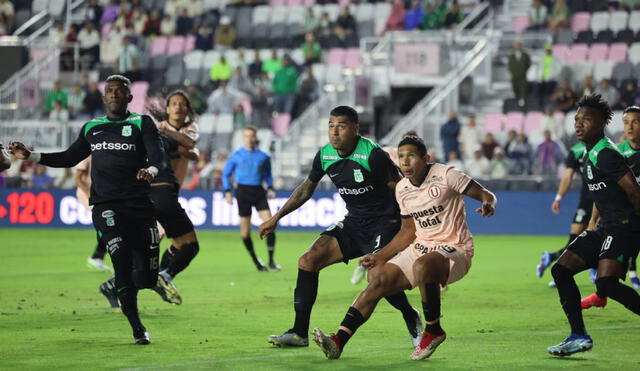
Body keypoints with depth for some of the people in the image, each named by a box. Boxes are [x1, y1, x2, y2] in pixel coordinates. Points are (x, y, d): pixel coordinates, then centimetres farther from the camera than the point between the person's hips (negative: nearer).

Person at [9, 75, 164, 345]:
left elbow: (156, 155, -8)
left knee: (146, 277, -3)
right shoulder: (92, 128, 18)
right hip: (105, 206, 1)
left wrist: (150, 170, -32)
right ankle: (137, 328, -13)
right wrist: (30, 156, 20)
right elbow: (68, 159, 29)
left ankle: (112, 288, 33)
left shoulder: (142, 123, 7)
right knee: (122, 259, -22)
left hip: (139, 206, -1)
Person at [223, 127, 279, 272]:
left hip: (259, 192, 1)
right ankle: (256, 262, 14)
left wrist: (270, 188, 3)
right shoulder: (236, 156, 3)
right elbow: (226, 174, 9)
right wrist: (227, 191, -2)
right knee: (245, 231, -2)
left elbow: (268, 174, 20)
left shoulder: (263, 157, 8)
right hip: (243, 192, -1)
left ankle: (271, 261, -5)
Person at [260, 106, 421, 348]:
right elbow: (306, 189, 18)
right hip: (353, 223, 7)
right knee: (308, 260, -7)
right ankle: (299, 333, -2)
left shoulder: (373, 154, -19)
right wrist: (276, 218, 19)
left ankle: (412, 319, 6)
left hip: (384, 222, -7)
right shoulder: (324, 156, 1)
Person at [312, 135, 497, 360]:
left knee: (422, 266, -37)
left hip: (454, 249, -7)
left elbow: (486, 195, -8)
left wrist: (488, 204, -32)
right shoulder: (402, 189, 8)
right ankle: (338, 341, -16)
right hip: (421, 247, 7)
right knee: (379, 279, -11)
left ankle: (433, 331, -17)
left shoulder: (445, 175, -11)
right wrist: (380, 257, 13)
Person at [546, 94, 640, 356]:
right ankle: (579, 336, 8)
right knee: (561, 270, 4)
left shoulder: (605, 154, -16)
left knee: (606, 283, -26)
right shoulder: (590, 154, 16)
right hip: (606, 228, 10)